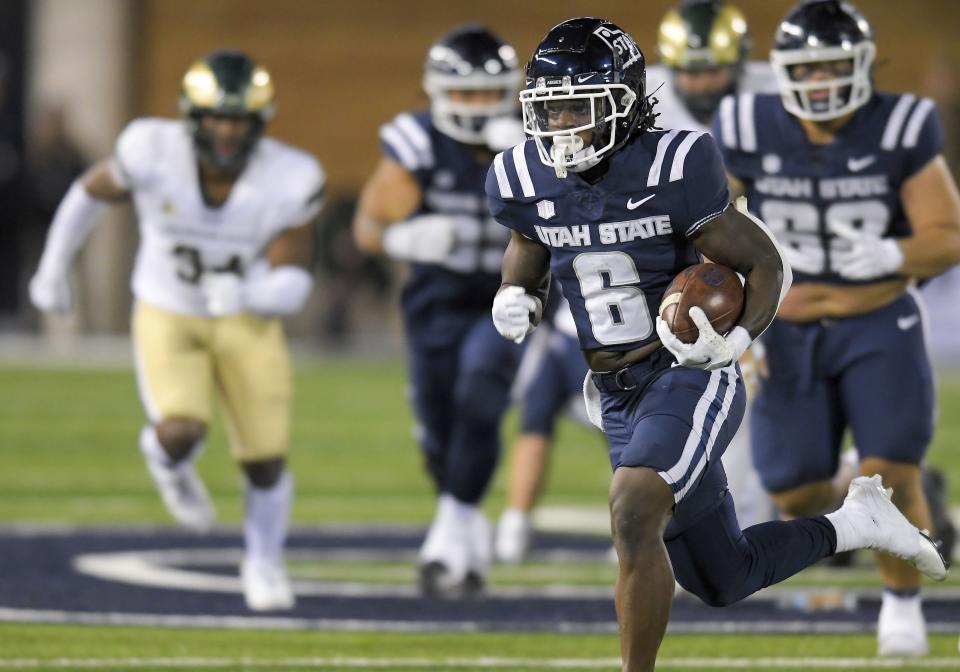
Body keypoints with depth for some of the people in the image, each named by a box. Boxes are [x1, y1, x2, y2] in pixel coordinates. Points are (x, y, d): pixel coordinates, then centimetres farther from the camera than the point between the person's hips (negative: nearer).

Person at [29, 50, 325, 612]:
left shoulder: (289, 182, -23)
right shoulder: (154, 152, -24)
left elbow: (293, 283, -18)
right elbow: (93, 191, -3)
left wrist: (247, 294, -41)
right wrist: (53, 269, 9)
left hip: (248, 322, 1)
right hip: (168, 317, -1)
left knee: (266, 461, 3)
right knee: (182, 430, -25)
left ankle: (264, 562, 35)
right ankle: (169, 461, 15)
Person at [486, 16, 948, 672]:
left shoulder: (671, 170, -18)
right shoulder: (528, 182, -3)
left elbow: (766, 264, -8)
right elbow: (525, 270, 17)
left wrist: (736, 342, -24)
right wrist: (515, 303, -6)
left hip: (689, 375, -6)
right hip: (617, 397, 6)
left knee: (633, 517, -31)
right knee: (725, 583, 16)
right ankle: (856, 524, 40)